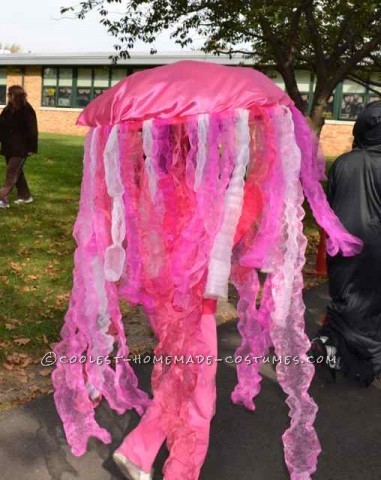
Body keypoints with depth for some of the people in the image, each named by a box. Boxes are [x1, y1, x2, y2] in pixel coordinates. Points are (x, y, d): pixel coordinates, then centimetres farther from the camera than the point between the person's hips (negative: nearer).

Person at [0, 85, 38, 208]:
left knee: (12, 173, -10)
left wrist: (31, 148, -16)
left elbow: (32, 130, -13)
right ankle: (25, 196, 26)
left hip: (21, 148, -8)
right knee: (17, 172, 14)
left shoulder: (27, 110, -11)